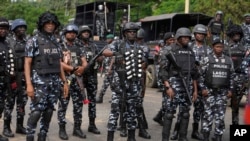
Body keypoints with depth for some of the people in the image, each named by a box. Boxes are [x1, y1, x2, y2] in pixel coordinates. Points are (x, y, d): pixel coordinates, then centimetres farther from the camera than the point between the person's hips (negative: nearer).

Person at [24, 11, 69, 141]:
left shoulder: (56, 42, 12)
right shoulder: (33, 41, -4)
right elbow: (27, 64, -8)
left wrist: (64, 82, 10)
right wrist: (29, 84, -17)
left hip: (55, 82, 5)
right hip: (39, 82, -5)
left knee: (49, 112, 8)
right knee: (36, 112, -9)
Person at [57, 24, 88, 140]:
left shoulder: (78, 48, 15)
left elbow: (84, 62, 9)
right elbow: (59, 63, -12)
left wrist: (82, 67, -15)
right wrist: (73, 69, -18)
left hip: (77, 79, 5)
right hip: (65, 79, -5)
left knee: (78, 104, 8)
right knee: (63, 105, 0)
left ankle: (77, 128, 18)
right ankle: (62, 129, 9)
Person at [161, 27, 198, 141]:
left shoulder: (190, 52, 13)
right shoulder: (170, 51, -4)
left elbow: (194, 72, 16)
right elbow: (164, 70, -9)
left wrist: (195, 90, 12)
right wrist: (167, 87, -17)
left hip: (187, 85, 6)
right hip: (174, 83, -5)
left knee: (185, 113, 8)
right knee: (170, 112, -6)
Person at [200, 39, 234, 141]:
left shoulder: (228, 60, 9)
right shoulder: (207, 59, -3)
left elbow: (231, 76, 14)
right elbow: (201, 75, -3)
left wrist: (230, 90, 7)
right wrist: (203, 88, -9)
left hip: (222, 92, 3)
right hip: (209, 91, -3)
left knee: (220, 116, 5)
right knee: (208, 115, -3)